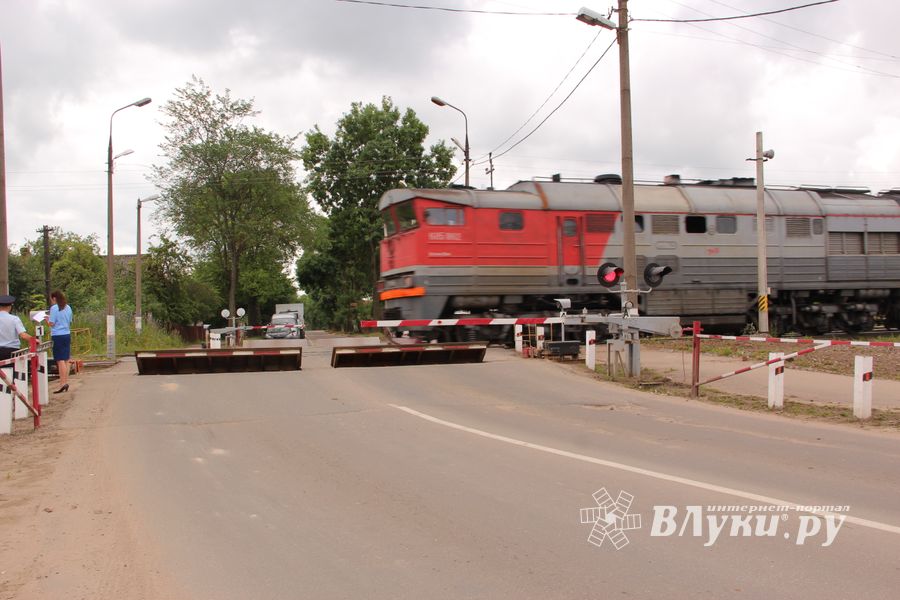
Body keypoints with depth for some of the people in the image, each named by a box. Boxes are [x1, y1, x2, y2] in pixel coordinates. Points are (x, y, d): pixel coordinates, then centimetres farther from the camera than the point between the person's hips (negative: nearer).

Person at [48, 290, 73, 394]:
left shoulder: (54, 308, -10)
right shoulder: (68, 308, 10)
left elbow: (52, 323, -12)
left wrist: (47, 319, 7)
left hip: (57, 336, -7)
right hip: (67, 335, 7)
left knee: (60, 360, -6)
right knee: (66, 360, 11)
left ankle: (63, 383, -9)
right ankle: (66, 382, 14)